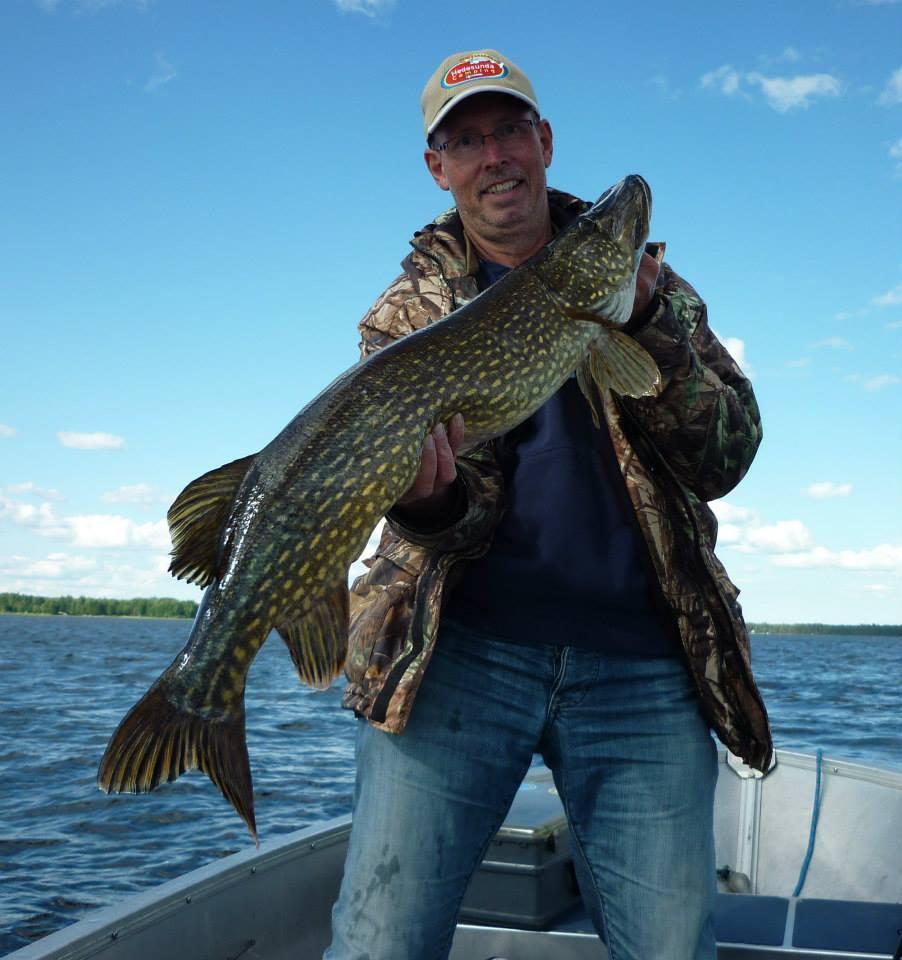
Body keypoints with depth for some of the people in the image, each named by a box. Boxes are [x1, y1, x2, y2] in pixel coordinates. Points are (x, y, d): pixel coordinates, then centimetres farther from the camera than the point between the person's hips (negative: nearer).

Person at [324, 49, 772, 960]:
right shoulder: (406, 310, 9)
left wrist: (644, 323, -13)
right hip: (464, 648, -1)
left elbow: (723, 460, 1)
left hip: (640, 659, 2)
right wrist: (429, 501, -27)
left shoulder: (641, 276, 13)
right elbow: (457, 513, -3)